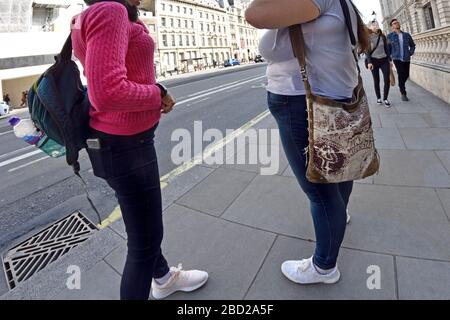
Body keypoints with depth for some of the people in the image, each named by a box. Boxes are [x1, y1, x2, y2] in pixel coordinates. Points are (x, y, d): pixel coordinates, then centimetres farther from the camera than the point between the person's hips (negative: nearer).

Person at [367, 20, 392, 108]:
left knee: (387, 80, -7)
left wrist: (390, 60, 8)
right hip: (374, 60, -2)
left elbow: (387, 48, 11)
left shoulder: (383, 36, 7)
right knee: (376, 81, 3)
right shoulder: (368, 38, -1)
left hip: (384, 60, 2)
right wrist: (369, 62, -16)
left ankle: (385, 99, 2)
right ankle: (378, 98, 16)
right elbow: (367, 51, -6)